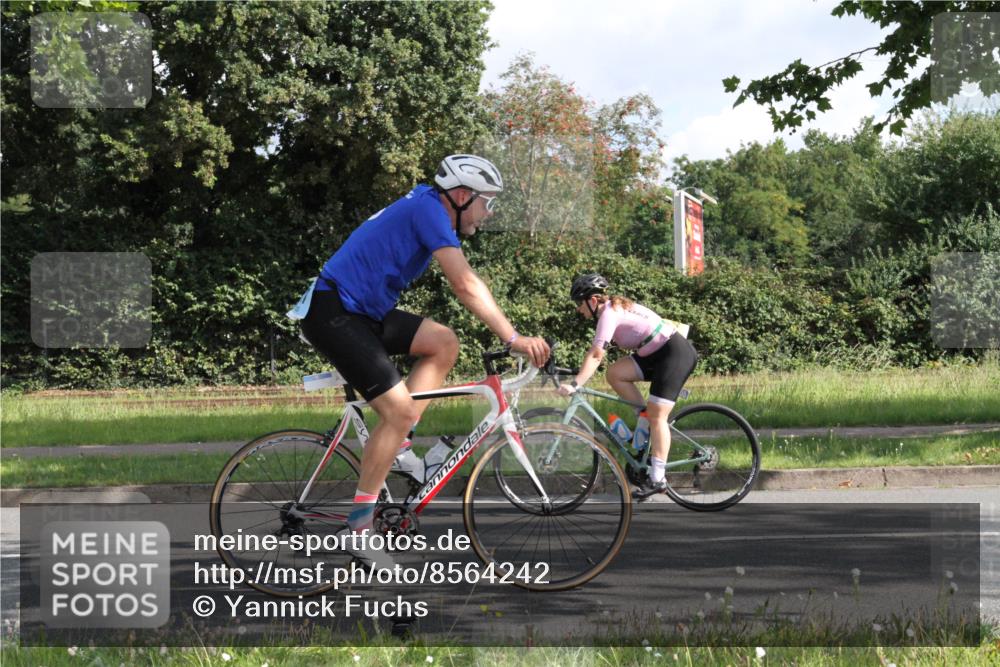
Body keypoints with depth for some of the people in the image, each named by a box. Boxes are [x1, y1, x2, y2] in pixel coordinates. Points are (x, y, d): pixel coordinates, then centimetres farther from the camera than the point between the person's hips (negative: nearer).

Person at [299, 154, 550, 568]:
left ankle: (394, 442, 4)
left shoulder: (423, 207, 16)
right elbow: (466, 286, -22)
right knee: (399, 410, -14)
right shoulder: (429, 209, -14)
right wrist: (513, 338, -22)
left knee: (444, 343, 3)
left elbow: (463, 285, 19)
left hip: (363, 312, 10)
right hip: (333, 313, -10)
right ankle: (358, 527, -8)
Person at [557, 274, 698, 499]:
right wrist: (578, 380, 12)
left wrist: (575, 385, -28)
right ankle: (649, 424, 7)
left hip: (676, 353, -9)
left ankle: (657, 479, -9)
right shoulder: (615, 308, 11)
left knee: (656, 415, -11)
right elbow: (596, 353, 14)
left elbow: (595, 355, -25)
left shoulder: (609, 313, -17)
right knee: (615, 373, 0)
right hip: (657, 354, 9)